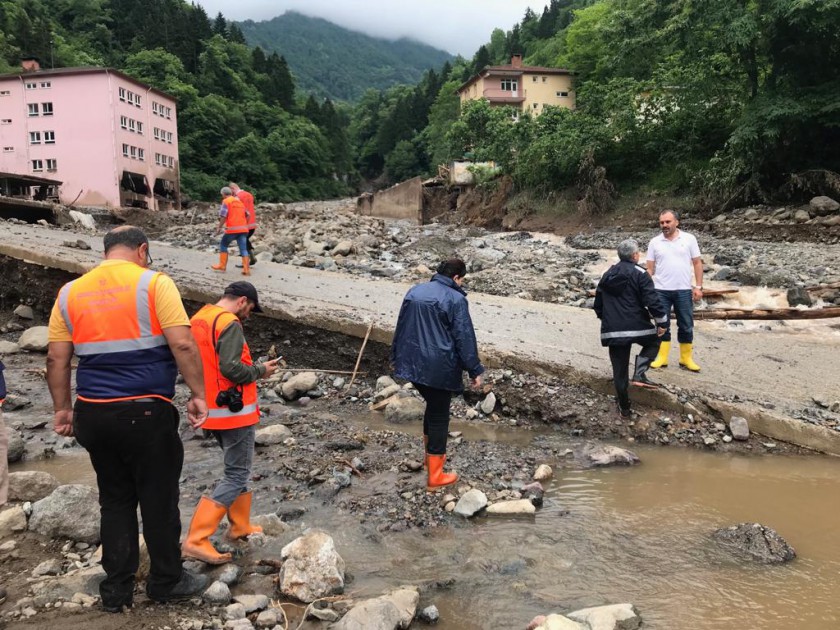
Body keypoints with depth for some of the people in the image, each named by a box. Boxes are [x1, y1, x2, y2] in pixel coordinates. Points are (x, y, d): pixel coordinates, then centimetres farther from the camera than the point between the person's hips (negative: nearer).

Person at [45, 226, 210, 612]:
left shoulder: (70, 292, 7)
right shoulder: (153, 283, -8)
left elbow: (56, 359, 7)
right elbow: (183, 344, -15)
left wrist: (62, 409, 16)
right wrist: (198, 395, -8)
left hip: (94, 414, 5)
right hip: (147, 413, -5)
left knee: (115, 502, 18)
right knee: (159, 501, 11)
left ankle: (116, 589, 28)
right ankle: (166, 582, 25)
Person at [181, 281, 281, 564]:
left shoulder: (197, 319, 10)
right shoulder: (229, 323, -18)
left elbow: (210, 364, 13)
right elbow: (230, 368, -27)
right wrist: (260, 370, -10)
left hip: (212, 410, 9)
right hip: (234, 411, -9)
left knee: (237, 468, 23)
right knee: (236, 477, -2)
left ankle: (240, 525, 33)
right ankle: (196, 540, -5)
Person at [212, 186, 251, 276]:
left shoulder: (226, 201, -2)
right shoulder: (240, 201, 18)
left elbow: (223, 216, -11)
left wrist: (219, 227, -4)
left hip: (232, 229, -5)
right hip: (243, 229, 5)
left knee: (223, 245, 15)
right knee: (243, 249, 2)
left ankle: (222, 266, 18)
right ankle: (246, 270, -6)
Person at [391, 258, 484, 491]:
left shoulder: (414, 292, 8)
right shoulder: (455, 299, -12)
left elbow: (401, 327, 15)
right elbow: (464, 337, -13)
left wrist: (396, 357, 25)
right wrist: (475, 370, -6)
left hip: (413, 364, 7)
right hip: (440, 368, -7)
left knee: (432, 405, 26)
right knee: (439, 415, 3)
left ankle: (431, 455, 38)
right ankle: (435, 476, 9)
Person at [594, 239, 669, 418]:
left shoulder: (607, 275, 14)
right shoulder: (639, 274, -6)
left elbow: (598, 304, 21)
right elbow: (652, 301, -14)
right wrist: (662, 322, -3)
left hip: (612, 331, 5)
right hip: (637, 327, -5)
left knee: (619, 370, 12)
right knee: (653, 341, 26)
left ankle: (624, 407, 19)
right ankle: (639, 374, 7)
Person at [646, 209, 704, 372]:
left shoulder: (689, 239, 0)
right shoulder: (655, 242, 3)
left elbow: (697, 263, 2)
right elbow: (650, 268, 4)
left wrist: (698, 287, -3)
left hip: (684, 290, 0)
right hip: (661, 290, 1)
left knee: (686, 325, 6)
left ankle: (686, 358, 15)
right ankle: (662, 358, 13)